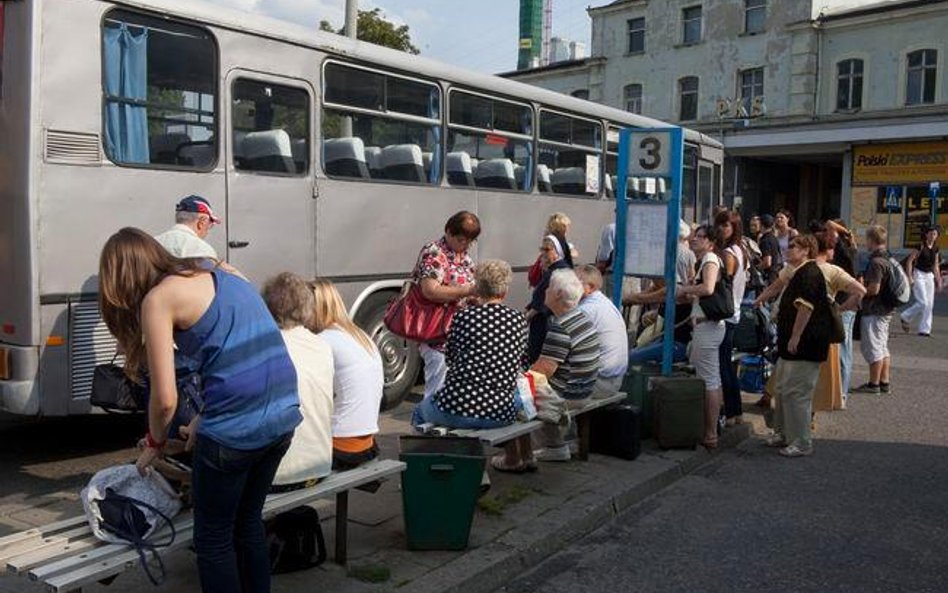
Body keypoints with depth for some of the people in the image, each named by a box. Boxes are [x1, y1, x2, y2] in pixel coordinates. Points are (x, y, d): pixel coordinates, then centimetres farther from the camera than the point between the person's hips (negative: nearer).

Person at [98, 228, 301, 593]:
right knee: (248, 524, 26)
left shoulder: (158, 298, -3)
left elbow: (165, 399, -6)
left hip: (236, 427, -7)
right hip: (283, 413, 7)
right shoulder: (219, 274, 18)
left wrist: (154, 444, 14)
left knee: (213, 541, 14)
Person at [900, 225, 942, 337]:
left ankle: (924, 329, 7)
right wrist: (910, 277, -15)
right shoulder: (921, 246, -9)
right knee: (923, 303, -14)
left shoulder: (935, 249, 8)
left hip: (929, 276, 6)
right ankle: (905, 318, 9)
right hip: (919, 274, -6)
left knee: (929, 304, 2)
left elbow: (936, 266, 16)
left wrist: (938, 280, 13)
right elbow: (909, 261, -10)